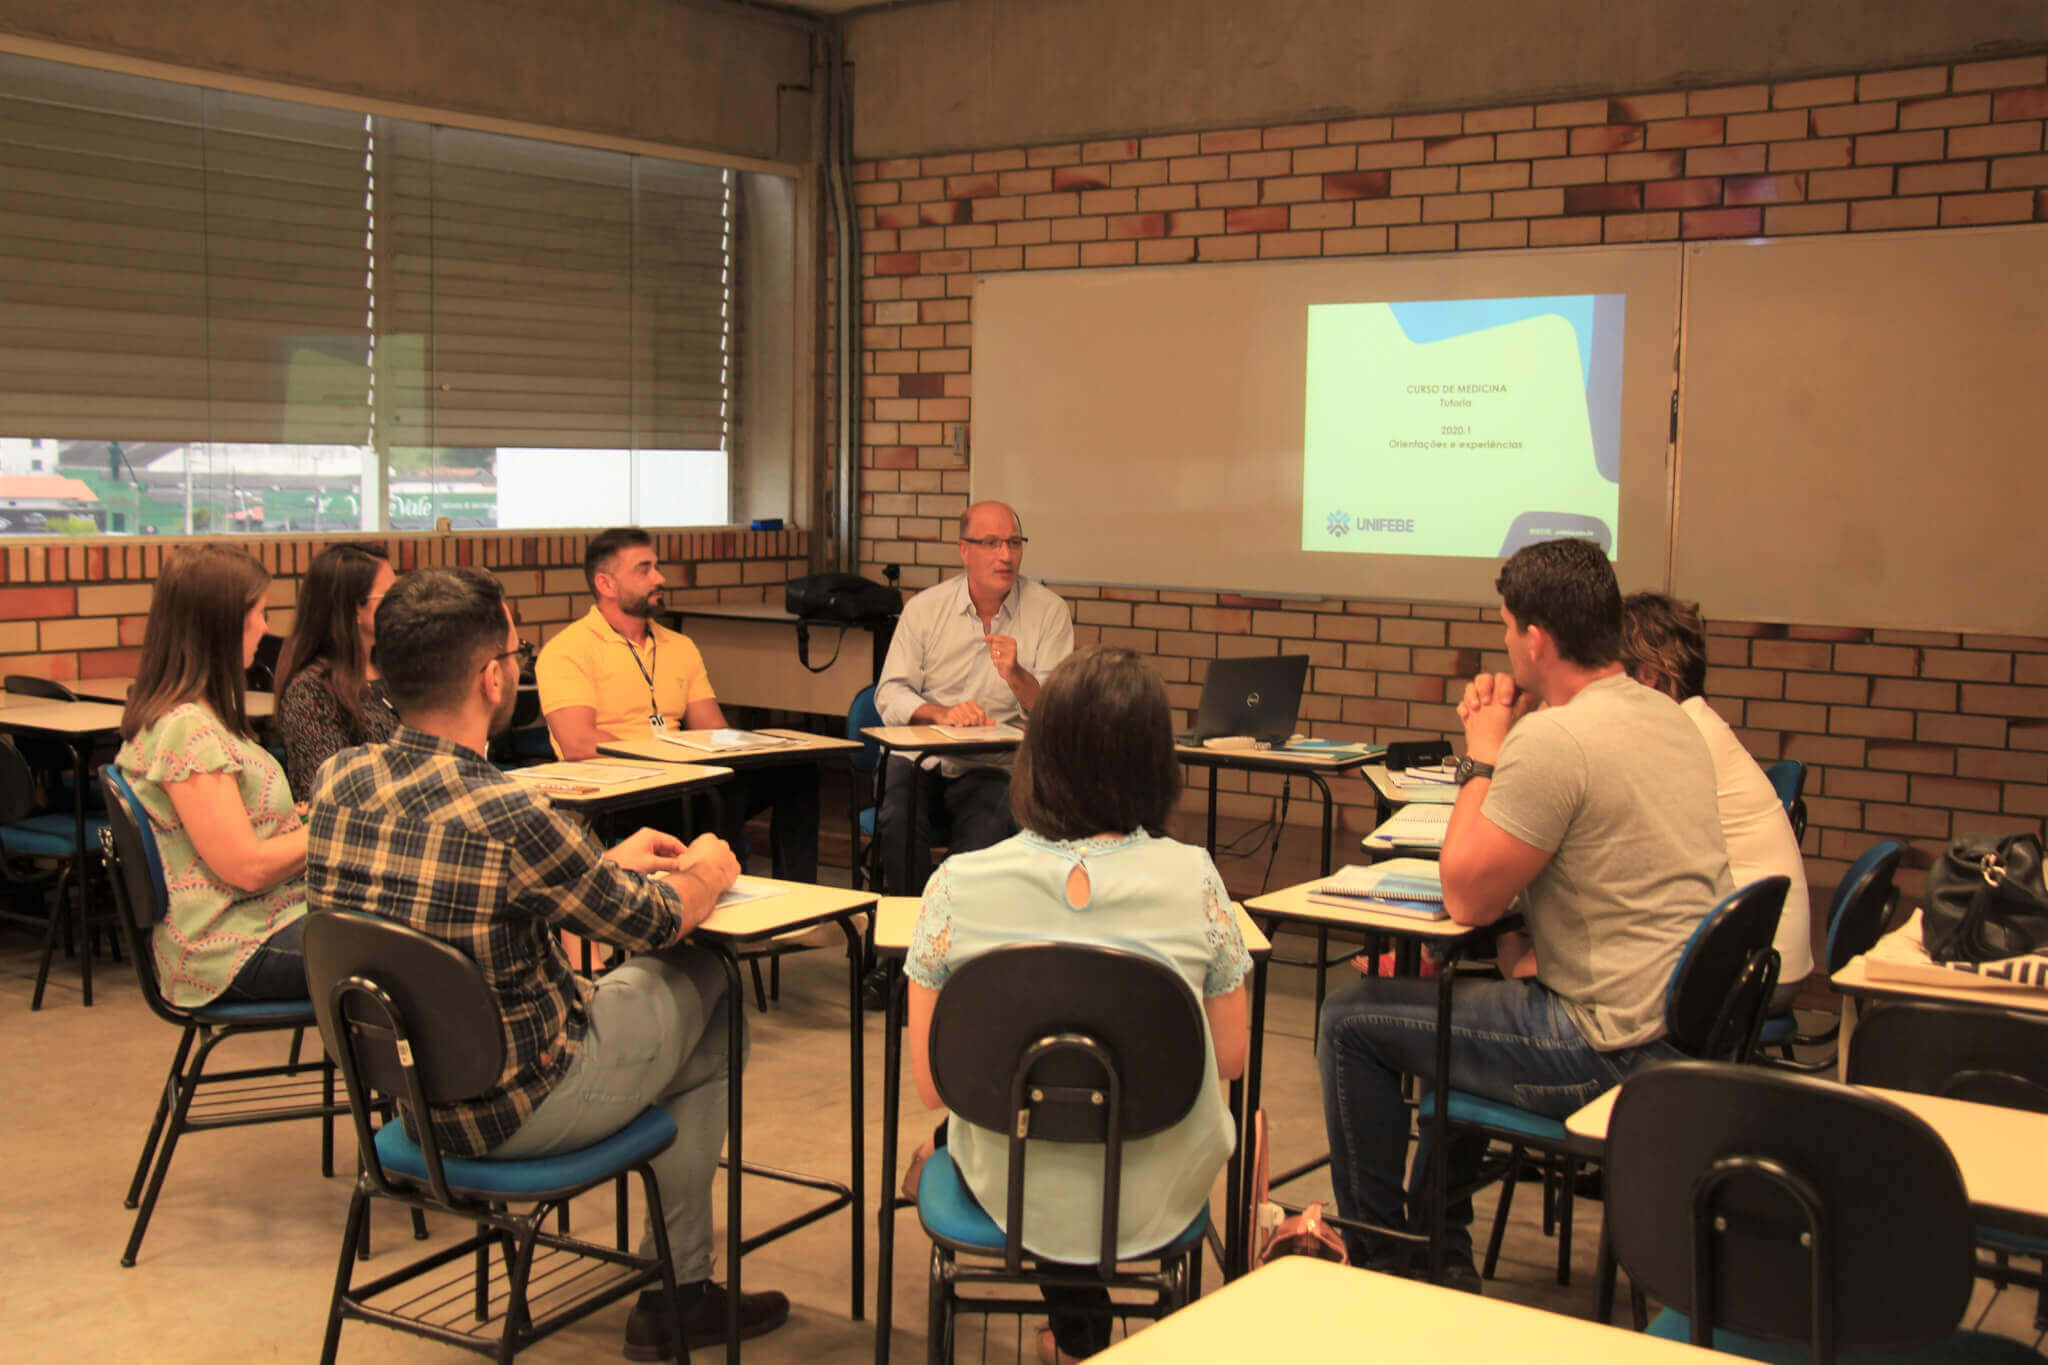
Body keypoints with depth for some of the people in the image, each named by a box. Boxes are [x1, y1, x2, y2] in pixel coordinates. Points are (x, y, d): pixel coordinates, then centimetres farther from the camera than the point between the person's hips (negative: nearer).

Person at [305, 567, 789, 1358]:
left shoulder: (341, 782, -7)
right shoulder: (507, 817, -29)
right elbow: (656, 923, -12)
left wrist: (610, 862, 16)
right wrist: (707, 871, 9)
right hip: (509, 1112, -7)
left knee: (614, 988, 26)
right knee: (706, 985, 14)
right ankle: (675, 1295, 26)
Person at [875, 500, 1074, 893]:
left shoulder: (1049, 611, 1)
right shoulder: (924, 608, 6)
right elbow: (890, 694, 0)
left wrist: (1015, 675, -25)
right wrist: (940, 713, -20)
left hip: (994, 767, -1)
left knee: (984, 831, -31)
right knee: (896, 818, -29)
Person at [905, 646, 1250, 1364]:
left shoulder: (959, 884, -18)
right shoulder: (1193, 879, -17)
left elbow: (931, 1085, -10)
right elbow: (1229, 1056, -5)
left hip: (1014, 1192, 0)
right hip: (1156, 1201, 0)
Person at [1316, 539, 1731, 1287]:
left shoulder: (1552, 739, -22)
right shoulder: (1669, 719, 9)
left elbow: (1467, 898, -14)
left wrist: (1481, 755, -5)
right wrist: (1506, 741, 9)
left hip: (1611, 1051, -10)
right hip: (1686, 1023, 10)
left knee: (1351, 1020, 2)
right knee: (1458, 992, 32)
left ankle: (1376, 1256, 19)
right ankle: (1437, 1244, 38)